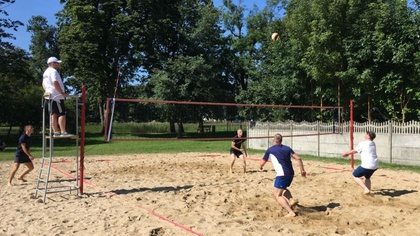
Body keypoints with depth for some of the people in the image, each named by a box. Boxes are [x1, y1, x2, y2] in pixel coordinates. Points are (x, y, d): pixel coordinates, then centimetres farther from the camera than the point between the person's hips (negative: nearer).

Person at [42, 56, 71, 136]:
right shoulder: (53, 71, -11)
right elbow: (55, 83, -23)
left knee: (53, 114, 8)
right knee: (62, 114, -9)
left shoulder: (46, 72, 20)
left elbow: (43, 84, 24)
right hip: (57, 96, -10)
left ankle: (56, 131, 9)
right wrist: (62, 93, -20)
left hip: (50, 96, 10)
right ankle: (63, 132, -12)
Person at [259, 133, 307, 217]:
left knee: (277, 195, 2)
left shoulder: (270, 150, 2)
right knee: (283, 188, 31)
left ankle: (291, 212, -11)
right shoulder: (287, 148, 12)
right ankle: (291, 200, 6)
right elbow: (298, 159, 5)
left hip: (281, 175, -6)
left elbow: (262, 163, 10)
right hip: (291, 174, 6)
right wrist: (302, 170, 12)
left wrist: (261, 167, 32)